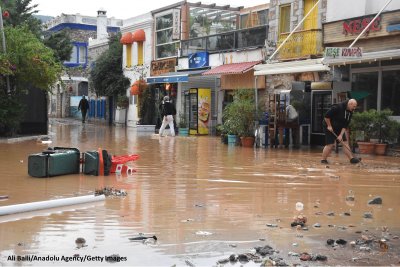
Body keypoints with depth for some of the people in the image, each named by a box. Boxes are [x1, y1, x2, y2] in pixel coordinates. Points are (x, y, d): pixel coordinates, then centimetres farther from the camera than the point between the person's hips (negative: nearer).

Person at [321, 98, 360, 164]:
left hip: (339, 128, 8)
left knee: (345, 142, 3)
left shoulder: (350, 112, -1)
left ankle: (351, 159, 5)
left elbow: (345, 125, -2)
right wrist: (329, 126, -19)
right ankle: (323, 160, 3)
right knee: (330, 144, -9)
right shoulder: (338, 107, -25)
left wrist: (341, 135, -11)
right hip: (330, 128, -8)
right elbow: (326, 116, -25)